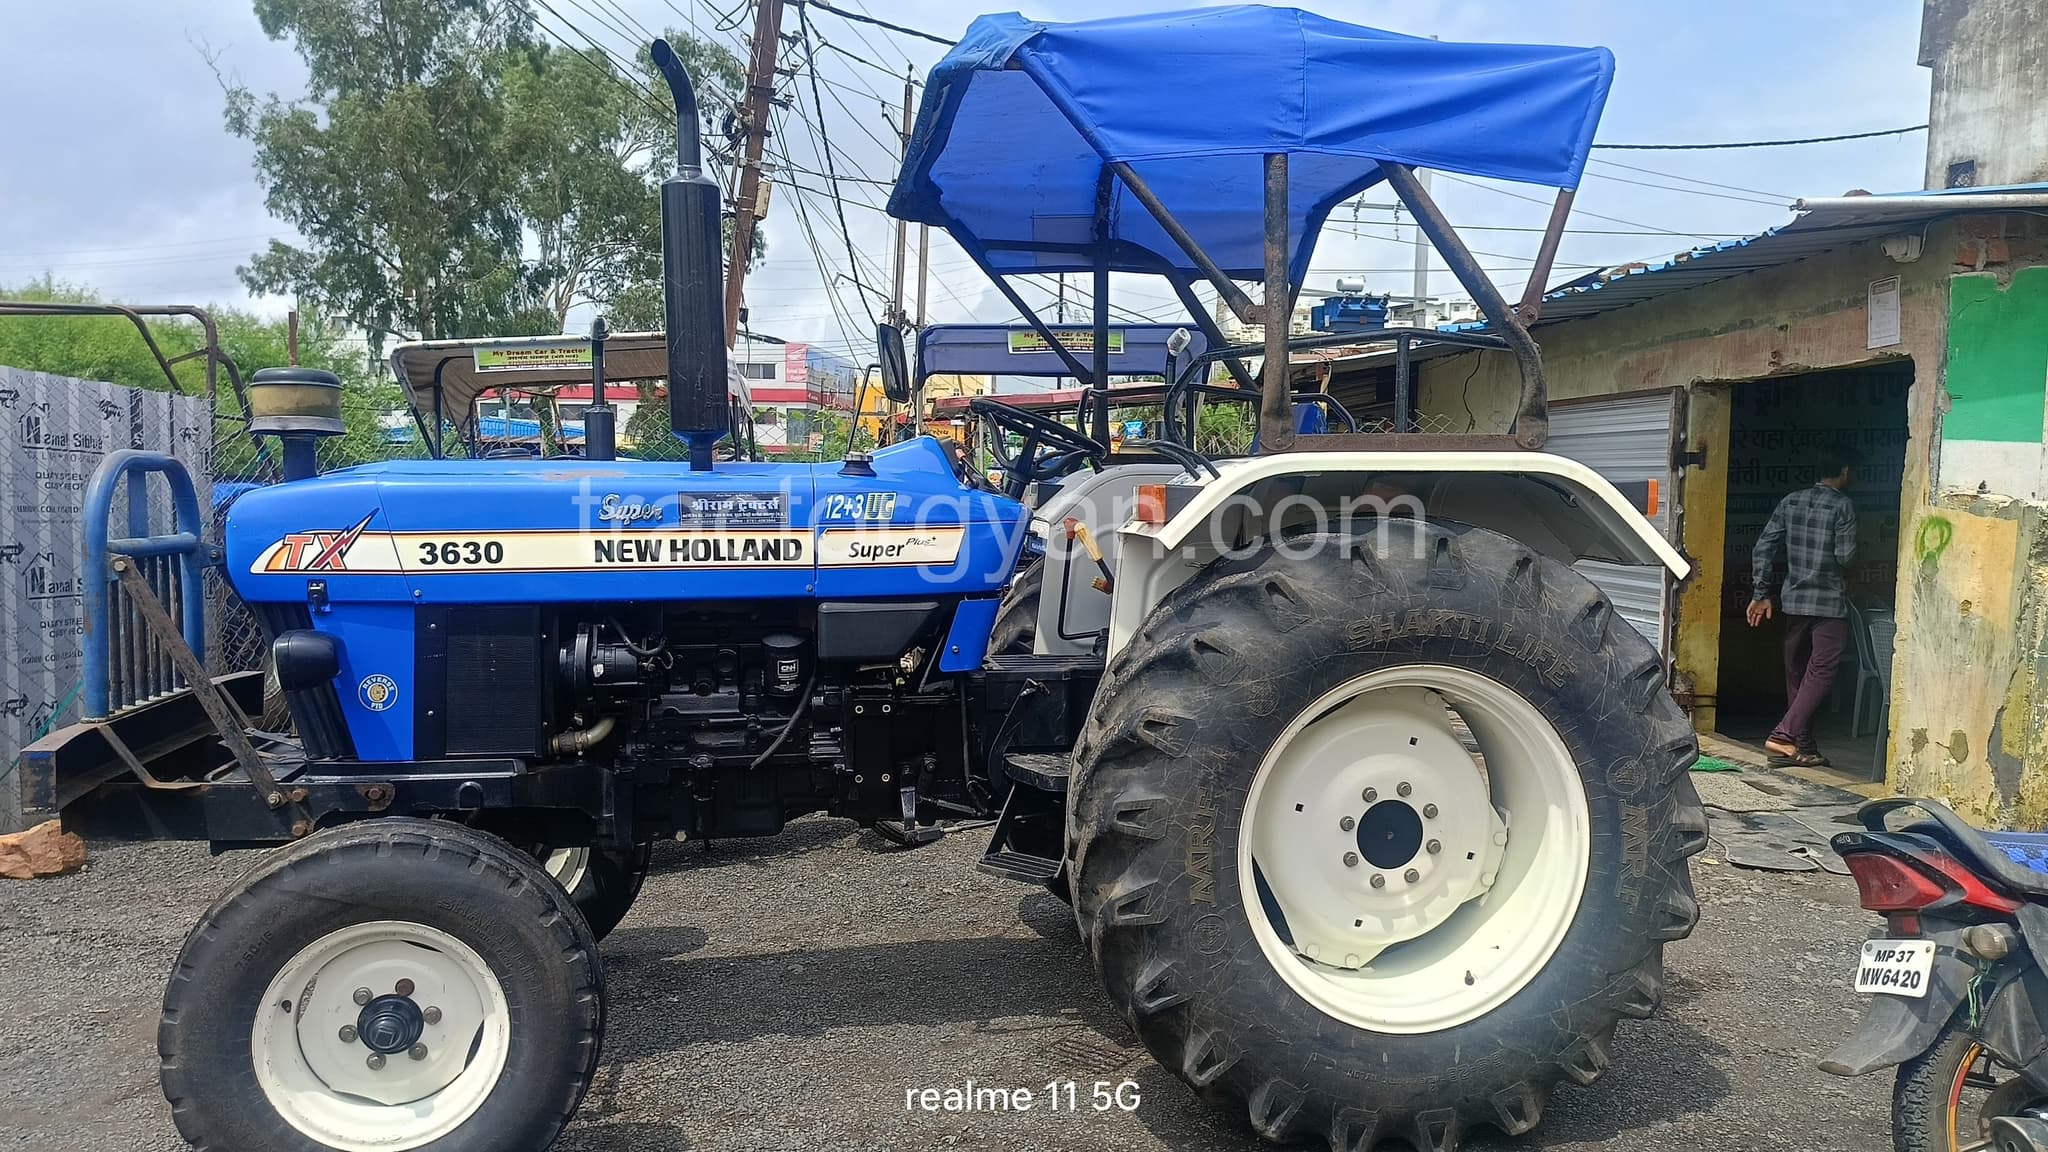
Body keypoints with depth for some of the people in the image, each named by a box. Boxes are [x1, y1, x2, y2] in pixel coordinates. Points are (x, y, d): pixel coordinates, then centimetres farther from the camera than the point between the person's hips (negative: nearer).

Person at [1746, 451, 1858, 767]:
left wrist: (1762, 594, 7)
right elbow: (1845, 556, -14)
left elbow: (1763, 548, 3)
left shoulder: (1790, 501, 7)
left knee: (1796, 674, 11)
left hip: (1793, 599, 6)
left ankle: (1804, 748, 16)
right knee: (1820, 672, -3)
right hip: (1830, 602, -6)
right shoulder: (1842, 505, -8)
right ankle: (1783, 736, -15)